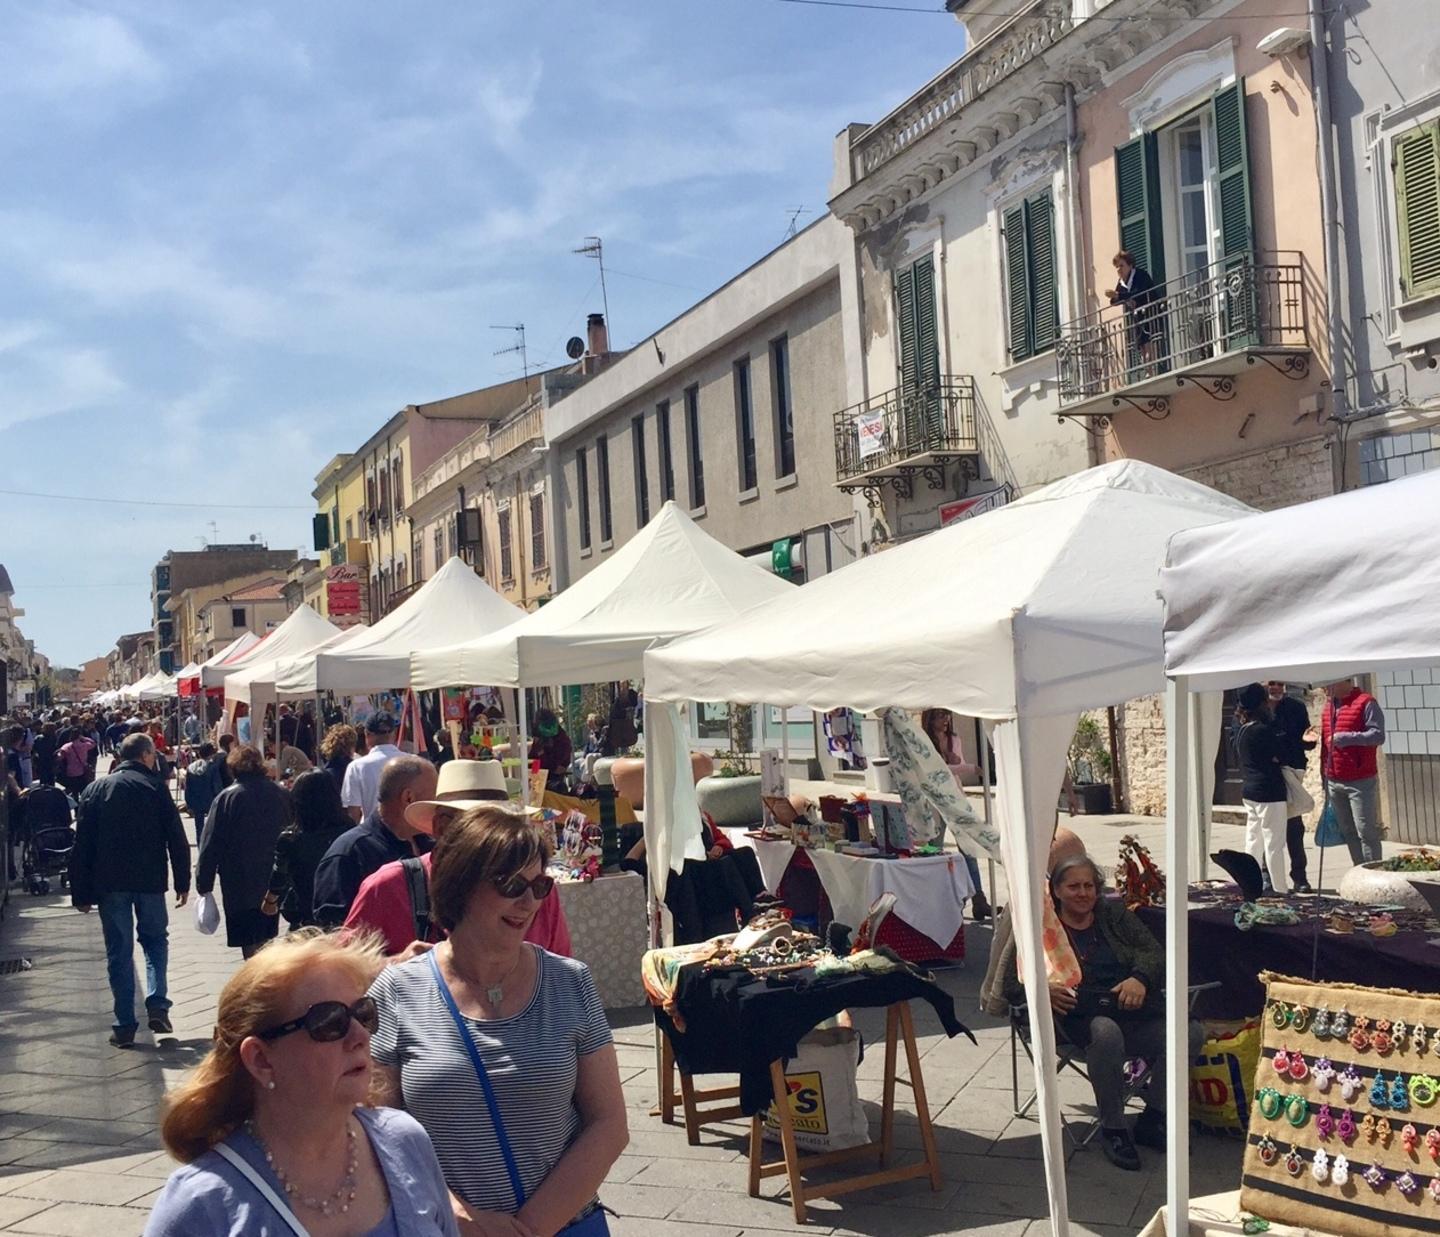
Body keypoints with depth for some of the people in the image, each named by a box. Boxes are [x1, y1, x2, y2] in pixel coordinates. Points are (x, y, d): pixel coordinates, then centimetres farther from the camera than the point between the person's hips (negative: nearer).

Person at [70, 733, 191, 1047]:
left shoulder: (95, 789, 5)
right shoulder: (155, 787, -2)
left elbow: (82, 845, 3)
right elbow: (177, 839, -4)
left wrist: (81, 893, 6)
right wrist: (182, 882, 4)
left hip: (109, 882, 1)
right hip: (150, 880, -1)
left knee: (119, 950, 6)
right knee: (155, 939, 17)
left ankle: (125, 1024, 5)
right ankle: (157, 1005, 0)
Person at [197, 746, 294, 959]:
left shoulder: (227, 797, -8)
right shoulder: (282, 795, 4)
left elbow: (210, 844, -8)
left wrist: (203, 883, -2)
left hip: (240, 885, -4)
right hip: (274, 884, 4)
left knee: (250, 943, -2)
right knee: (267, 938, 17)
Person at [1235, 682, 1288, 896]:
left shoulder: (1240, 730, 7)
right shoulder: (1263, 730, -17)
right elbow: (1277, 757, -8)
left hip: (1248, 791, 8)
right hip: (1269, 792, -8)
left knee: (1253, 842, 13)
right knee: (1274, 844, -2)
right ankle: (1279, 888, 1)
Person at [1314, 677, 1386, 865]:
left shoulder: (1366, 703, -10)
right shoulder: (1329, 706, 14)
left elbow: (1378, 735, -18)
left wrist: (1345, 737, -22)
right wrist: (1325, 775, 19)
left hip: (1361, 782, -7)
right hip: (1334, 782, 7)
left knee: (1366, 832, -5)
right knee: (1348, 832, 10)